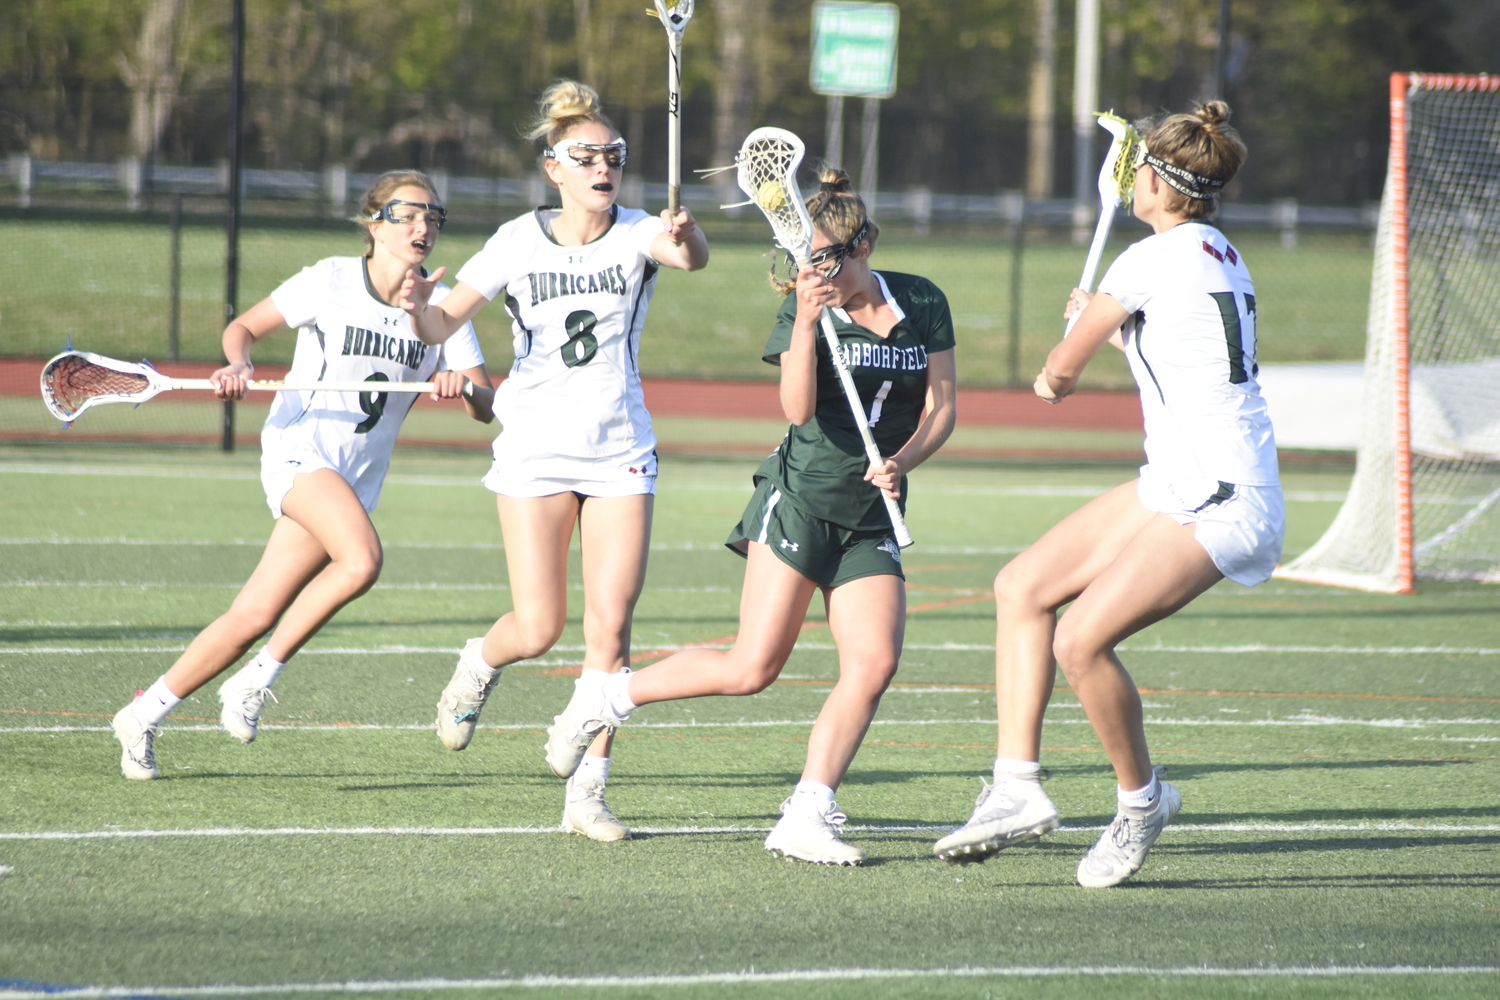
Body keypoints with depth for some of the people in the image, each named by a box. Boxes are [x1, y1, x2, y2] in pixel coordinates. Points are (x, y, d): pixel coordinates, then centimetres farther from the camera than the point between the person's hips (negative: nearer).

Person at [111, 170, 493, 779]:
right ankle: (258, 679, -15)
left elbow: (487, 406, -1)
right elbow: (244, 327, 6)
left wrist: (465, 387, -24)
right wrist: (237, 364, -15)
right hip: (299, 448, -4)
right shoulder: (330, 282, -5)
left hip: (356, 478, 4)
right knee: (361, 560, -31)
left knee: (256, 616, -1)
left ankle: (143, 716, 14)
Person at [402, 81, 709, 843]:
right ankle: (480, 664, 31)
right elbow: (444, 323, -4)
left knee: (610, 626, -6)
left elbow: (689, 258, -27)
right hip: (535, 451, -1)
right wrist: (420, 309, -27)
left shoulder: (638, 235, -4)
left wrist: (688, 239, -51)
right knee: (539, 627, -6)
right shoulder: (518, 242, -2)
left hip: (619, 453, 1)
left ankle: (587, 795, 0)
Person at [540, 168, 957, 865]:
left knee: (874, 661, -14)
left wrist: (901, 461, -13)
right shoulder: (803, 311, -4)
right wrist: (805, 323, -31)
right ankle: (608, 697, 8)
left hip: (870, 520, 4)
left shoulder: (923, 304, 5)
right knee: (753, 668, -12)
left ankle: (806, 820, -11)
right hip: (798, 499, -4)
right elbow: (799, 409, -19)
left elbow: (940, 409, 6)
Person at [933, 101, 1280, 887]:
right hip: (1175, 487, 10)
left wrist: (1050, 378, 17)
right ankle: (1016, 788, 4)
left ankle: (1142, 798, 1)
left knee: (1081, 640, -21)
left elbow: (1063, 367, -5)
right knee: (1022, 587, 8)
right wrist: (1101, 324, 39)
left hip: (1219, 504, -10)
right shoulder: (1222, 256, 14)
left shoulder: (1152, 260, -14)